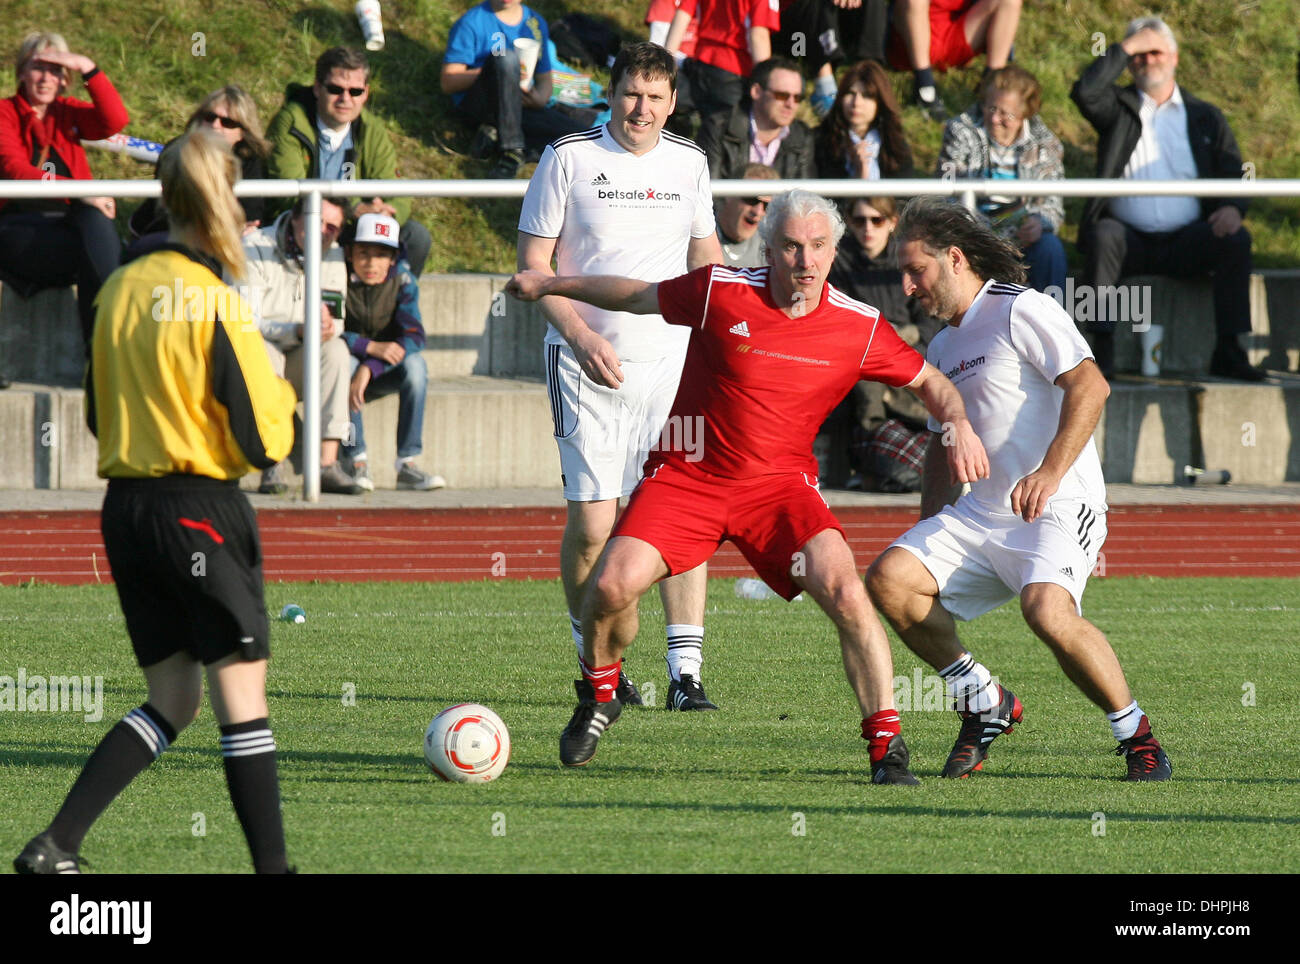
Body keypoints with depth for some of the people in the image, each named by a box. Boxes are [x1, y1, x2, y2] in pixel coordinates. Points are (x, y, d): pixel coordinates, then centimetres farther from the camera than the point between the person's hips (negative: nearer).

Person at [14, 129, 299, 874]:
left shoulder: (121, 289, 6)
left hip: (125, 504, 7)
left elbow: (98, 413, 16)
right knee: (242, 695, 0)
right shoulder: (216, 306, -14)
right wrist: (282, 392, 6)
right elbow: (263, 441, -13)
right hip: (201, 508, -7)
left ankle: (55, 845, 3)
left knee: (172, 702, 13)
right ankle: (272, 866, 1)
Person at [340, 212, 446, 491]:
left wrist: (370, 369, -34)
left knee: (415, 363, -28)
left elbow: (414, 337, -20)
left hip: (385, 374, 2)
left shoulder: (402, 280, -11)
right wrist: (372, 348, -36)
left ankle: (407, 463, -28)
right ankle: (356, 461, -31)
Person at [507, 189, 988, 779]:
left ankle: (886, 746, -12)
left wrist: (960, 426, -11)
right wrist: (549, 284, 18)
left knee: (844, 592, -24)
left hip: (779, 485, 0)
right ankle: (598, 697, 15)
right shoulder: (719, 292, -10)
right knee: (612, 586, -18)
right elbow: (637, 296, 9)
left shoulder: (860, 328, -6)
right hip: (684, 478, 0)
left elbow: (928, 382, 9)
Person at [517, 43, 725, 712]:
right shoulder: (568, 158, -3)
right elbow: (533, 263, -2)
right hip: (587, 362, -3)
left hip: (670, 361, 3)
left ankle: (686, 674, -6)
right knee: (592, 524, -6)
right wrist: (581, 337, -14)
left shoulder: (688, 163, 8)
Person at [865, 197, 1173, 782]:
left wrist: (1049, 473, -28)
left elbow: (1089, 385, -19)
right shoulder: (942, 347, 20)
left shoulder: (1021, 311, -7)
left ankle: (1136, 735, -13)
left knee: (1047, 609, -33)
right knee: (889, 578, -10)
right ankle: (984, 704, 5)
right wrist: (929, 526, 18)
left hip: (1058, 509, -8)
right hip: (981, 513, 8)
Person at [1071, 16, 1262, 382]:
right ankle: (1102, 348, -34)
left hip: (1187, 242, 1)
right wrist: (1125, 48, -3)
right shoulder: (1118, 109, 15)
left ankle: (1227, 351, -25)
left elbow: (1234, 175, 11)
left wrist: (1232, 208, -12)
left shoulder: (1206, 117, 18)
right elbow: (1085, 91, -8)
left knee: (1236, 239, -27)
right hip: (1129, 239, -1)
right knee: (1104, 236, -34)